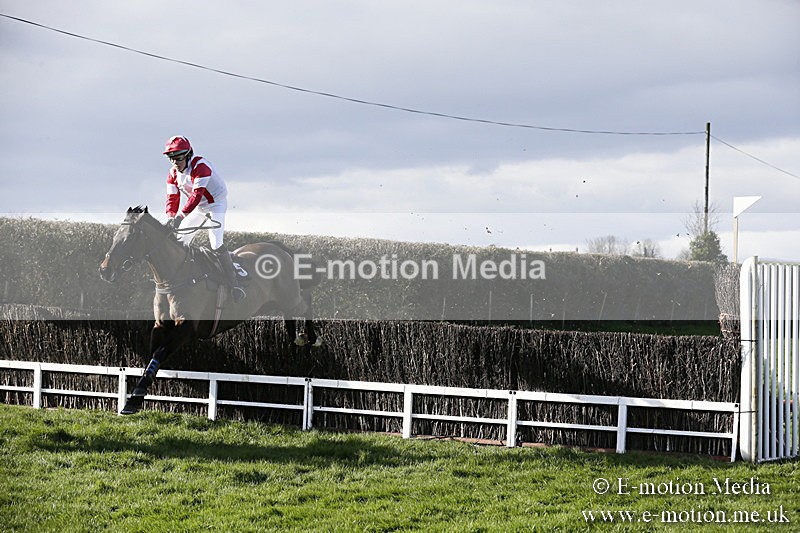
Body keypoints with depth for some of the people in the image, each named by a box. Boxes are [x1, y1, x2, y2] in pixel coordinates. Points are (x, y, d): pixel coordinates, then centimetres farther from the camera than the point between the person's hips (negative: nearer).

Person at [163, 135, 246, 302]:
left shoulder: (200, 166, -28)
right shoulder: (173, 174, -4)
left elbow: (197, 194, -36)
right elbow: (172, 198, -7)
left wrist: (181, 215, -43)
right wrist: (170, 217, -27)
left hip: (216, 203, -8)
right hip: (198, 208, 8)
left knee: (216, 243, -22)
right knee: (179, 241, 6)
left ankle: (235, 284, -20)